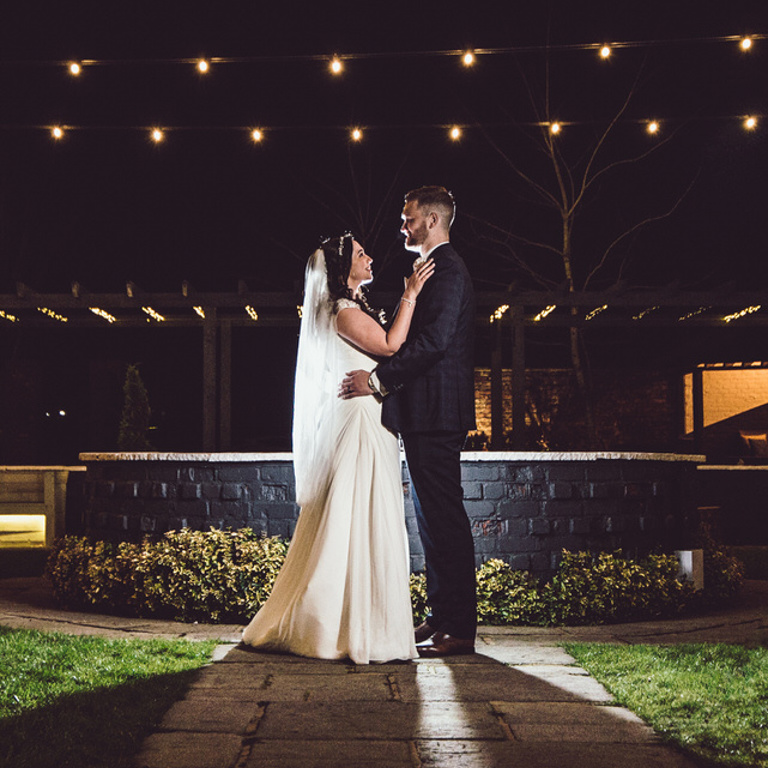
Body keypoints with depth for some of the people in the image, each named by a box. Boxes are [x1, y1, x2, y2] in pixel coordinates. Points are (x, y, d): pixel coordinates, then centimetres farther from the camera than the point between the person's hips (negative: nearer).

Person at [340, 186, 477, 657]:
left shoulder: (447, 270, -11)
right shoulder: (439, 269, 22)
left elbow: (434, 340, -22)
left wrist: (378, 379, -21)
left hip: (436, 413, -11)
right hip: (428, 414, 11)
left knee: (444, 516, -9)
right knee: (433, 517, 12)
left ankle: (458, 627, -5)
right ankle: (443, 616, 18)